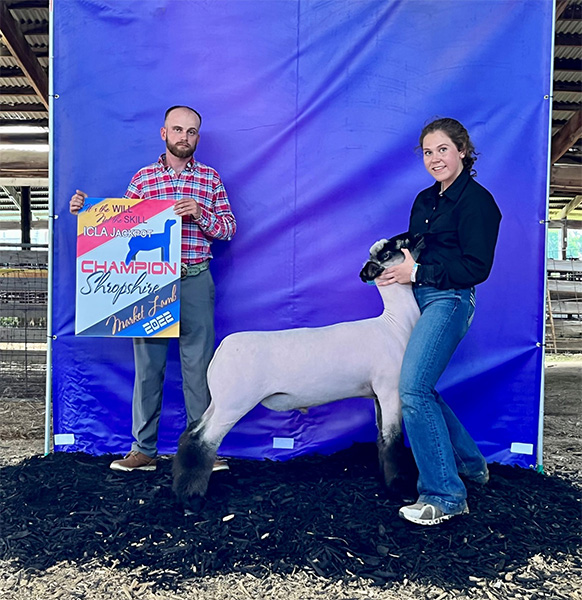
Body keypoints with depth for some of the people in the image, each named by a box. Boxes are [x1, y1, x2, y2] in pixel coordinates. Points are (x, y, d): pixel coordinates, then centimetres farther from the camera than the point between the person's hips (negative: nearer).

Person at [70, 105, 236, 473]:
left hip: (196, 281, 0)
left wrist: (200, 214, -12)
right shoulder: (142, 178, 12)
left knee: (198, 366, 1)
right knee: (148, 365, 4)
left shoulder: (210, 177, 11)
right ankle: (144, 450, 14)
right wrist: (87, 211, -1)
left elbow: (229, 228, 5)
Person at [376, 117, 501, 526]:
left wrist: (416, 273, -15)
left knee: (413, 390, -17)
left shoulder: (476, 201, -7)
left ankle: (444, 496, -7)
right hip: (418, 299, 9)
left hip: (449, 301, -9)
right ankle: (470, 464, 30)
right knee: (420, 390, 11)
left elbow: (476, 267, -14)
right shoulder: (425, 200, 18)